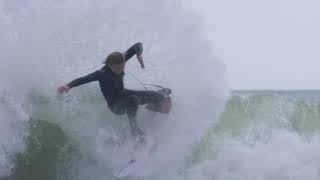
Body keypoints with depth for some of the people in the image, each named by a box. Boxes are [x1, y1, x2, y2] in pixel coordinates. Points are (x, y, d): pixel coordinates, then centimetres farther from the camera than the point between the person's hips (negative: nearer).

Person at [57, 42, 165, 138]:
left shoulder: (120, 61, -14)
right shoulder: (102, 74, -30)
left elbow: (138, 45, -12)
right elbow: (83, 79, -43)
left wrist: (139, 55, -34)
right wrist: (68, 86, -62)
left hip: (124, 94, 7)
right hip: (116, 105, -7)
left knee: (159, 98, 5)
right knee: (133, 99, -41)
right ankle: (133, 126, -27)